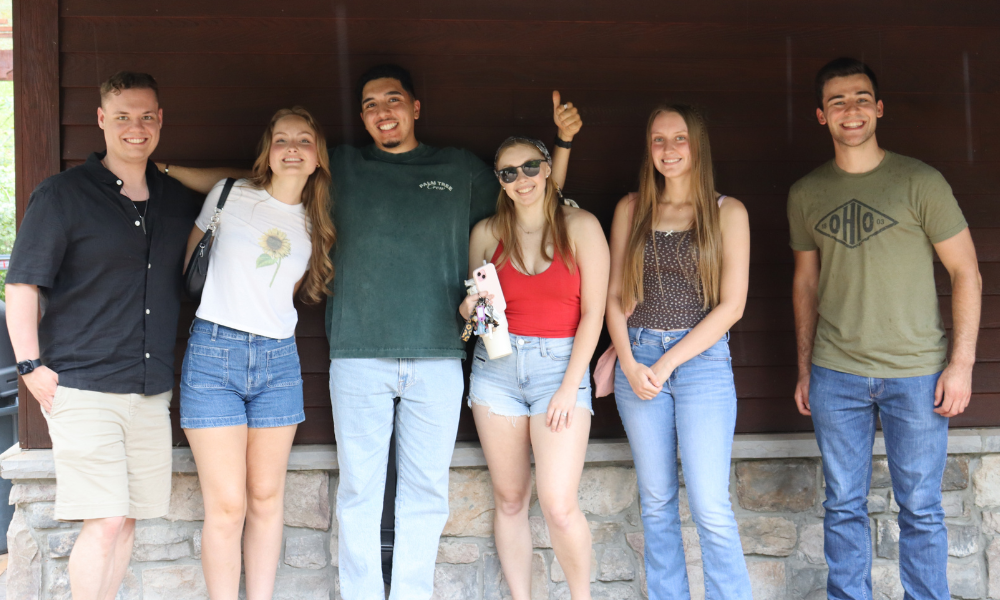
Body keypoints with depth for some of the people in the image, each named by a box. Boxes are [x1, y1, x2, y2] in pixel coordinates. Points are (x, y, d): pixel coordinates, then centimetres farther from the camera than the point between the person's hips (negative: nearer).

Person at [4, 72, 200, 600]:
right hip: (82, 387, -5)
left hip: (152, 390, 5)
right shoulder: (62, 194, -2)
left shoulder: (178, 200, 13)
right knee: (105, 521, -9)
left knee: (128, 518, 9)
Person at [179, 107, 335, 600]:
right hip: (213, 352, -3)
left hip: (278, 358, 3)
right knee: (227, 506, -6)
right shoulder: (229, 195, 3)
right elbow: (189, 261, 13)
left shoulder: (314, 226, 12)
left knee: (267, 498, 7)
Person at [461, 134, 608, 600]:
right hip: (497, 365, 3)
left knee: (559, 507, -11)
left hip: (561, 364, -3)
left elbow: (593, 312, -4)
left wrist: (570, 387, -10)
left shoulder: (580, 226, -2)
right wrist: (472, 306, -7)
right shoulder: (486, 233, 7)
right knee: (509, 500, 6)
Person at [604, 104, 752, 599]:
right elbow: (615, 295, 9)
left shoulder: (727, 212, 2)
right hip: (636, 359, 3)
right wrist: (629, 363, -5)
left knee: (710, 507, -8)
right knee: (656, 503, 9)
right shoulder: (631, 209, 10)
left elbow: (731, 304, -4)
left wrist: (667, 363, -9)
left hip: (702, 359, -3)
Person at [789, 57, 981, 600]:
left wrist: (962, 362, -7)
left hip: (917, 372, -2)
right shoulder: (805, 194, 7)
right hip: (836, 374, 3)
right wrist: (805, 369, 12)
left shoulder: (919, 182, -3)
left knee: (919, 509, 5)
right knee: (843, 506, 9)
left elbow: (966, 273, -1)